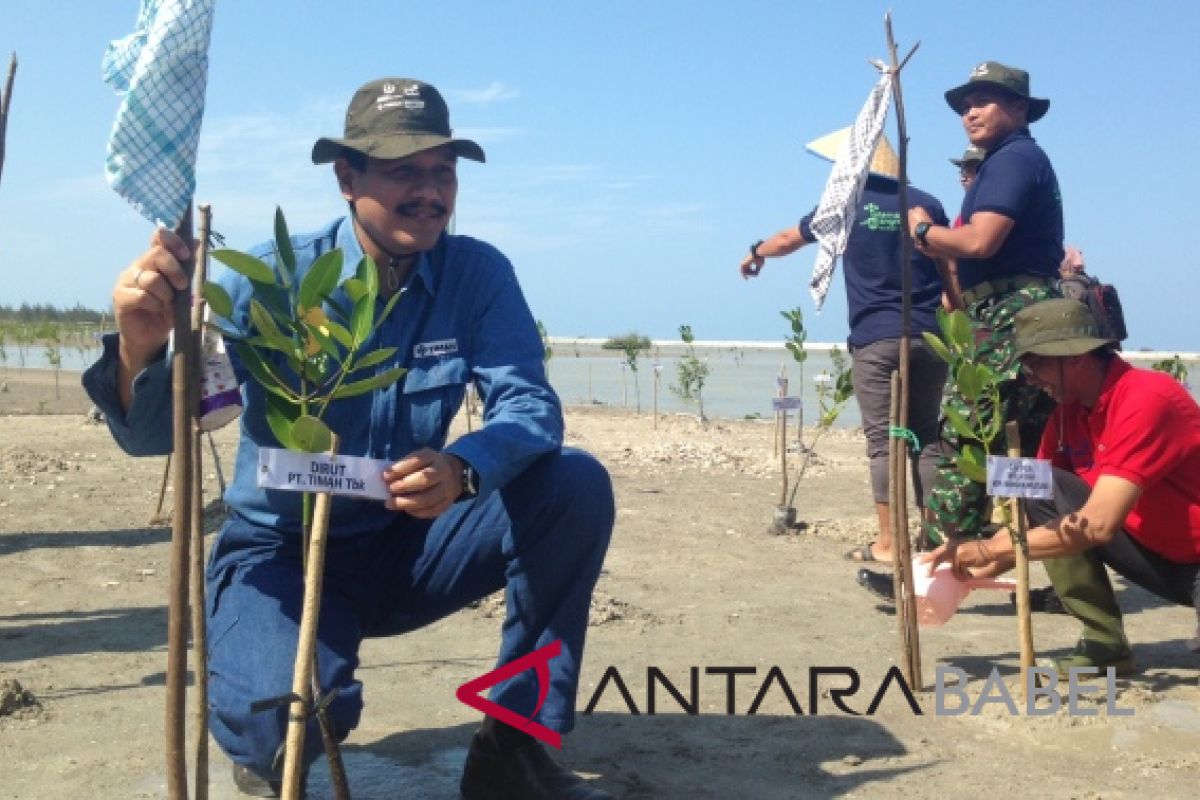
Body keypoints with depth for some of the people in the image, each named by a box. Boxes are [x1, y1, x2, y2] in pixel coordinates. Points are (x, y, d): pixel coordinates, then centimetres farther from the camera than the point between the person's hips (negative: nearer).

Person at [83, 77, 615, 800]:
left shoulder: (479, 273, -7)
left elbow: (531, 405, -17)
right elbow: (154, 435, -17)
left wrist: (464, 467, -40)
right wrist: (140, 350, -41)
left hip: (407, 547, 3)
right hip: (284, 550, -2)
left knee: (576, 485, -20)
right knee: (282, 717, -33)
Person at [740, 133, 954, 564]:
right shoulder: (927, 204, 10)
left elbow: (790, 238, 18)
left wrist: (756, 253, 37)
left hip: (875, 338, -3)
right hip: (929, 337, 3)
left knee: (882, 441, -2)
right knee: (926, 438, 9)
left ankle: (887, 542, -2)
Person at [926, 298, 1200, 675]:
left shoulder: (1146, 399, -25)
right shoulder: (1070, 411, -1)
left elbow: (1098, 525, -31)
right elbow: (1034, 515, 2)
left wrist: (988, 549, -27)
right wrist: (967, 572, -10)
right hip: (1154, 552, 8)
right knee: (1040, 491, -12)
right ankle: (1104, 642, -7)